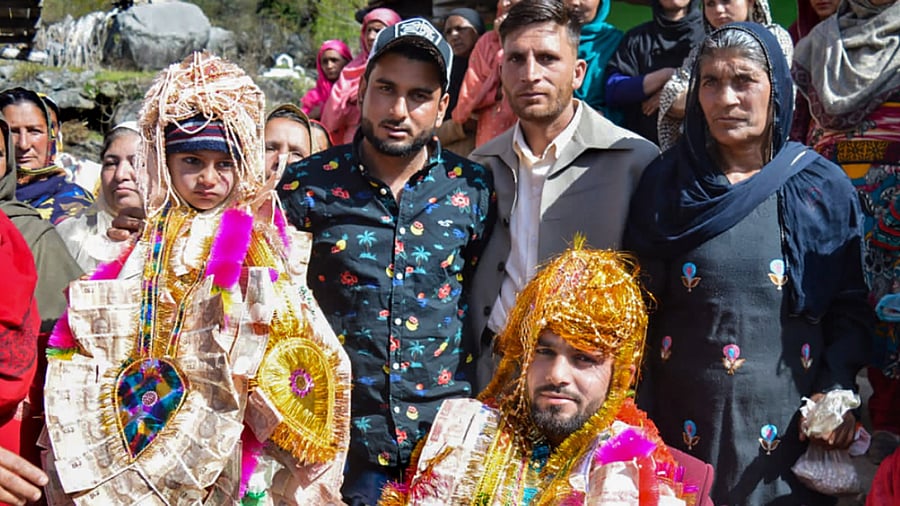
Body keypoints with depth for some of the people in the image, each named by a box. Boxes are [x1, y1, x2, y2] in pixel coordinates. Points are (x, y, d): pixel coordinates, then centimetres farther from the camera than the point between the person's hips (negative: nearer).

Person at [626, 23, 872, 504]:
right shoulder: (665, 183, 0)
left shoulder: (824, 188, -1)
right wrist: (636, 421, -3)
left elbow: (849, 308, 4)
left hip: (786, 430, 0)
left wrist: (837, 390, -10)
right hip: (683, 427, 0)